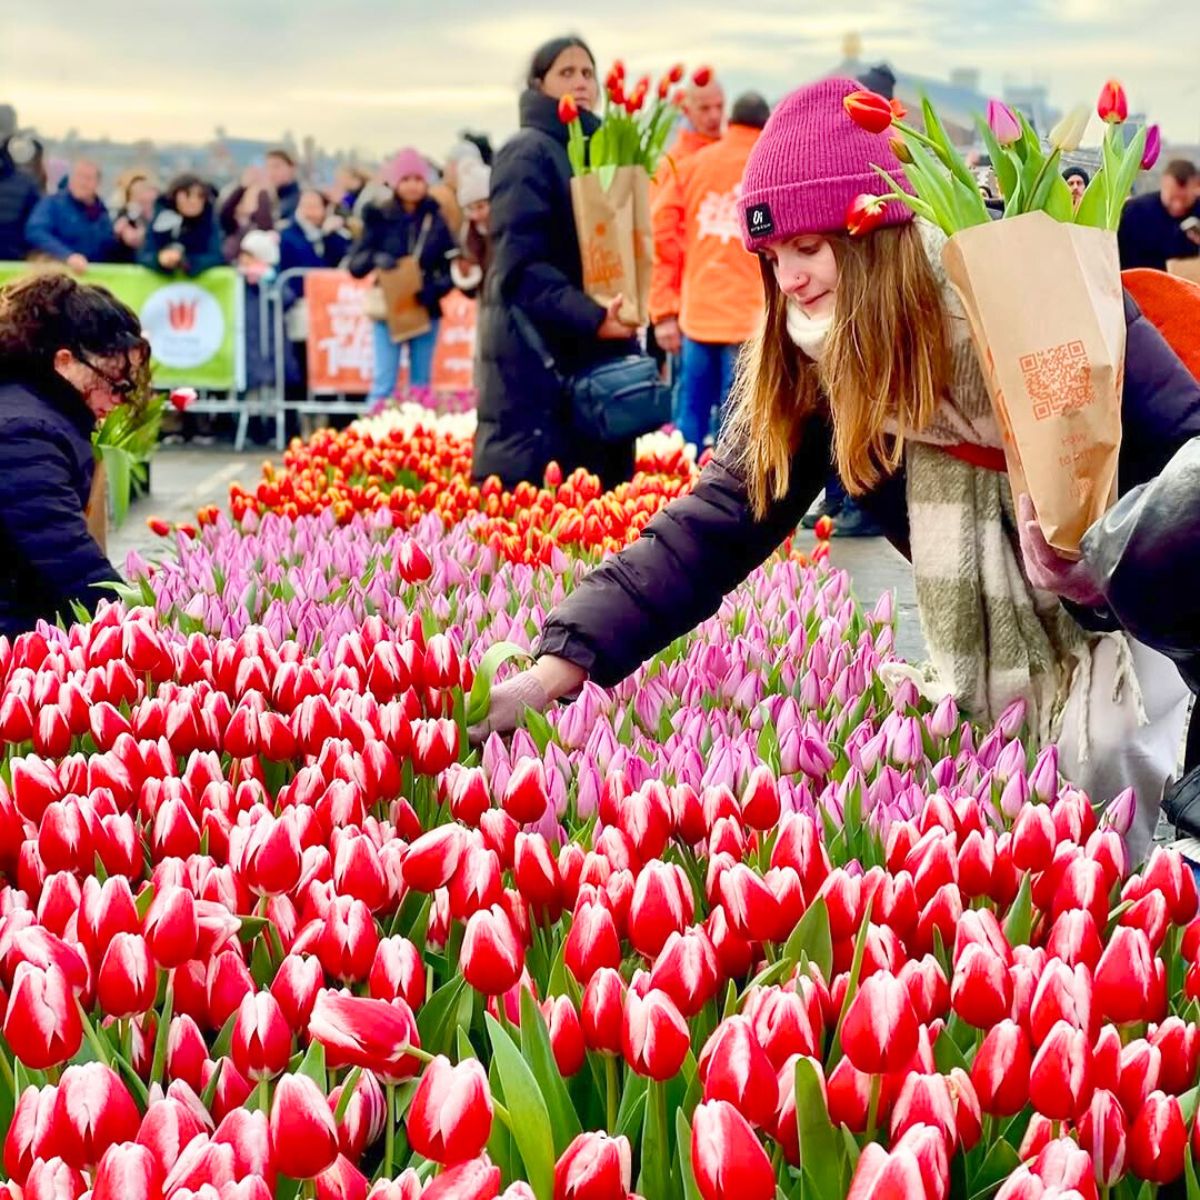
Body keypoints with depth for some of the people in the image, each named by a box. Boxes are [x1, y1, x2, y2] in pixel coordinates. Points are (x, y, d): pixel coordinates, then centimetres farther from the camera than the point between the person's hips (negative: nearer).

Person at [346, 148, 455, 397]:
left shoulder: (437, 219, 2)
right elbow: (354, 264, -3)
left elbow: (452, 266, 3)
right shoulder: (380, 218, -1)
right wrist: (375, 258, -24)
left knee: (421, 386, 9)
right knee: (384, 384, -7)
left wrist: (436, 288, -17)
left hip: (426, 310, 2)